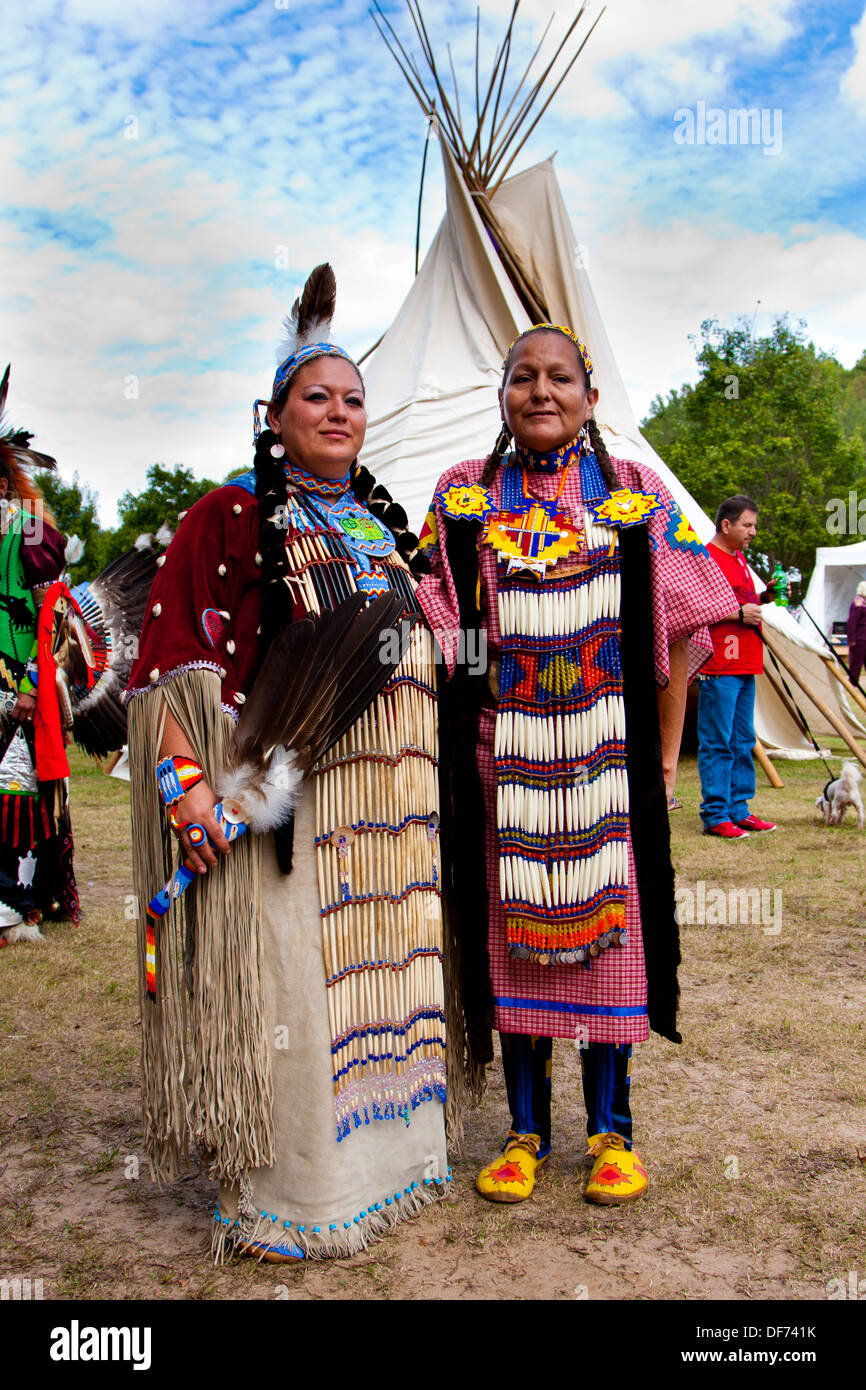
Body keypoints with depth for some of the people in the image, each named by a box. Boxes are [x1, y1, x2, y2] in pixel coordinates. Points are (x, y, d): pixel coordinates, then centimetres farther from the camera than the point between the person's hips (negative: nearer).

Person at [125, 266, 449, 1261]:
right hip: (283, 795, -6)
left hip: (389, 802, 7)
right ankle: (273, 1198, 16)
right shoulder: (232, 514, -2)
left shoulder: (378, 529, 18)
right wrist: (187, 782, -19)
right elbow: (171, 654, -8)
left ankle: (380, 1158, 31)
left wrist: (432, 787, 18)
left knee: (382, 972, 13)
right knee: (284, 983, -2)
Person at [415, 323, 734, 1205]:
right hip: (505, 752, 1)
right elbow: (439, 631, 6)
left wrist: (663, 753, 0)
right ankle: (526, 1132, 21)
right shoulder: (463, 498, 6)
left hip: (605, 751, 0)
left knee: (609, 921, 5)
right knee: (513, 929, 5)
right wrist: (460, 747, -2)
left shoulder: (636, 496, 5)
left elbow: (679, 627, 5)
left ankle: (611, 1130, 22)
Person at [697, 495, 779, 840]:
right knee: (717, 744, -5)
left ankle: (738, 810, 19)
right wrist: (739, 614, -17)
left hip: (744, 666, 9)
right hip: (719, 668, -9)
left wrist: (764, 598, 10)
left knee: (742, 743, 12)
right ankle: (715, 815, 1)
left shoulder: (739, 559, 19)